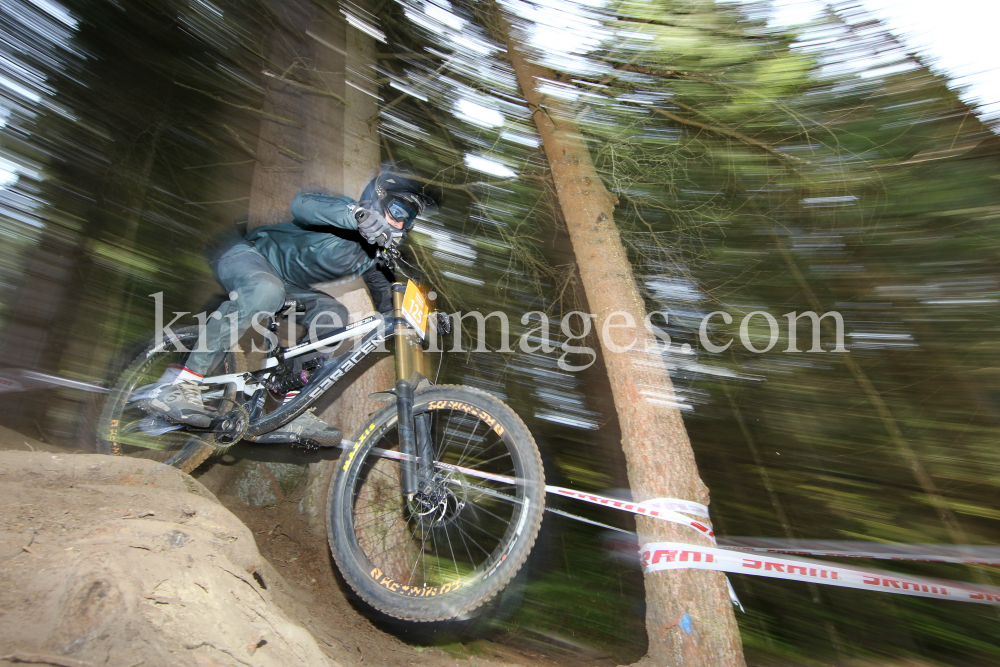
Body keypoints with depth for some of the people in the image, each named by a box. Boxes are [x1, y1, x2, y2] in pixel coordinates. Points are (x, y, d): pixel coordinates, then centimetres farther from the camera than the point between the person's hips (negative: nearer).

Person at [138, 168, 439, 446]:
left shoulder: (373, 256, -1)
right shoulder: (340, 216, -22)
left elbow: (387, 302, 8)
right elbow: (302, 204, -44)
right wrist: (357, 213, -60)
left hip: (287, 285, 7)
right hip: (242, 253, -7)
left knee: (331, 314, -19)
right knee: (266, 291, -40)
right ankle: (177, 386, -32)